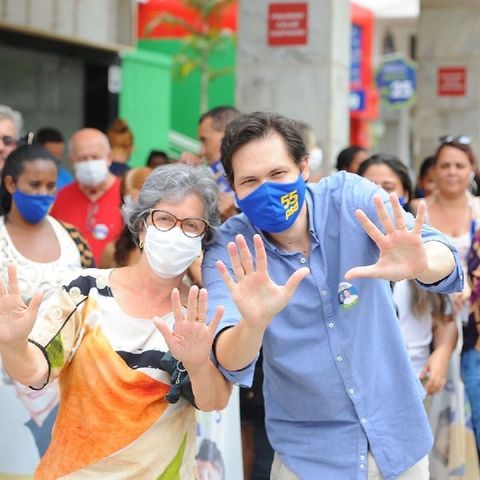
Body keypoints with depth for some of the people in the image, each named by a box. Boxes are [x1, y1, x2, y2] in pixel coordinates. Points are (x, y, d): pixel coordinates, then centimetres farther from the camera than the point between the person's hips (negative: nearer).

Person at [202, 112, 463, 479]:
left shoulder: (350, 197, -13)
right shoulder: (229, 251, -14)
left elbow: (445, 263, -24)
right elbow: (232, 365, -27)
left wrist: (419, 263, -48)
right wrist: (254, 322, -49)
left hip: (397, 431, 2)